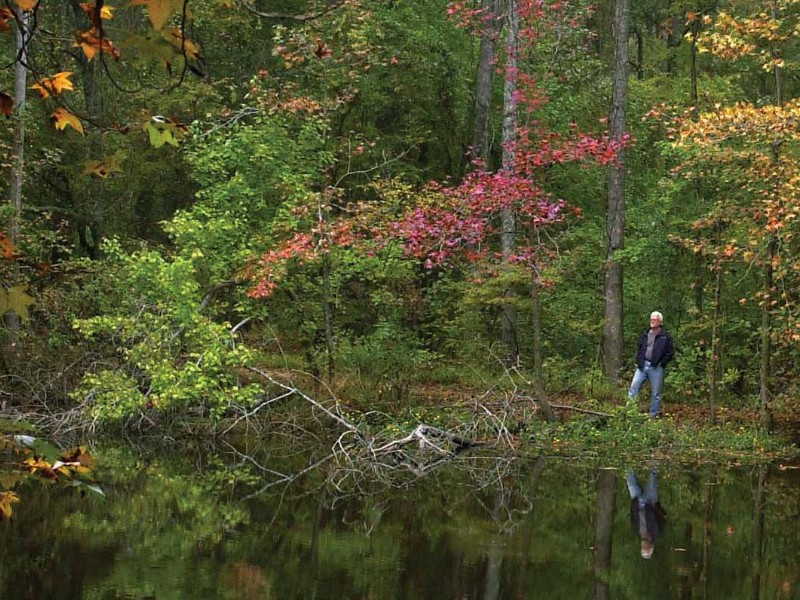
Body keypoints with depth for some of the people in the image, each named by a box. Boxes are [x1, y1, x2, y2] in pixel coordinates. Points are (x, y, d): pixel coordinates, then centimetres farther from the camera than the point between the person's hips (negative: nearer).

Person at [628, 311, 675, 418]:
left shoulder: (666, 336, -1)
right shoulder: (645, 335, 13)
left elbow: (671, 352, -2)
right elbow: (639, 348, 22)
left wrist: (661, 363, -10)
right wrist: (638, 361, 8)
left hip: (656, 368, -4)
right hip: (642, 365, 4)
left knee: (656, 394, 4)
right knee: (633, 388, -4)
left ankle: (653, 416, 11)